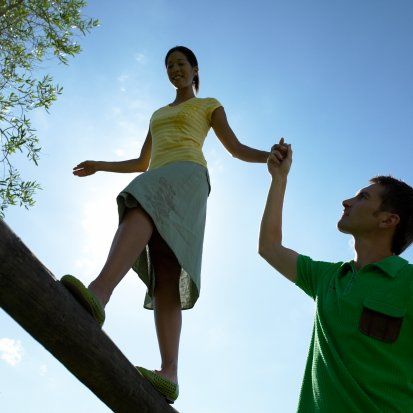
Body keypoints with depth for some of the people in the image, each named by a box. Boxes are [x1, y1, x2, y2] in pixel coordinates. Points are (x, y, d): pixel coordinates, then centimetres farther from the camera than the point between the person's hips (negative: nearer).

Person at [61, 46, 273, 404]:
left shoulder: (209, 105, 23)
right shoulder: (158, 114, 40)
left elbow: (237, 149, 14)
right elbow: (142, 164, 40)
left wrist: (270, 156, -5)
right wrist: (100, 166, 34)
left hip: (188, 176, -6)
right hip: (157, 184, 6)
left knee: (139, 207, -40)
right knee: (164, 276, -17)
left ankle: (98, 293, -65)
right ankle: (170, 372, -32)